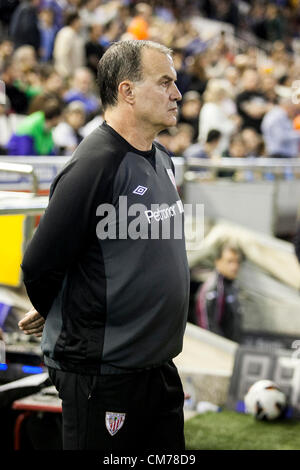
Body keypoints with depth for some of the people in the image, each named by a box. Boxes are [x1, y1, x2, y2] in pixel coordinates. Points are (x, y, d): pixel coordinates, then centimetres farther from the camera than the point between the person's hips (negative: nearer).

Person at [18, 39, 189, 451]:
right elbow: (40, 266, -17)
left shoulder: (162, 160, 10)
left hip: (159, 366, 8)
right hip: (102, 378, -8)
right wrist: (59, 317, 3)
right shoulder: (94, 166, -19)